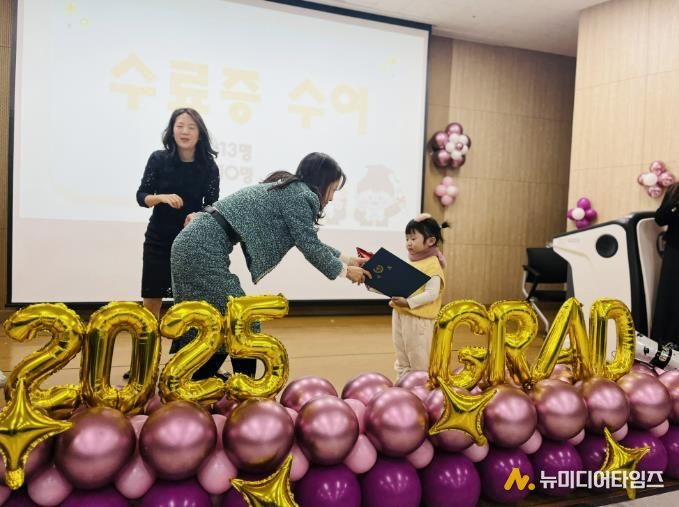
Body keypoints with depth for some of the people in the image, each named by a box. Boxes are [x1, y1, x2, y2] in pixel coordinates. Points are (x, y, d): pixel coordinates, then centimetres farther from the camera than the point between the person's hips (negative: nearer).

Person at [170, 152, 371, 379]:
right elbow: (309, 246, -4)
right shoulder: (299, 195, -7)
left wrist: (345, 258, 35)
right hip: (204, 247, -10)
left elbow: (308, 241, 31)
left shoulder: (287, 189, 22)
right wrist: (344, 271, 11)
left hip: (193, 242, 10)